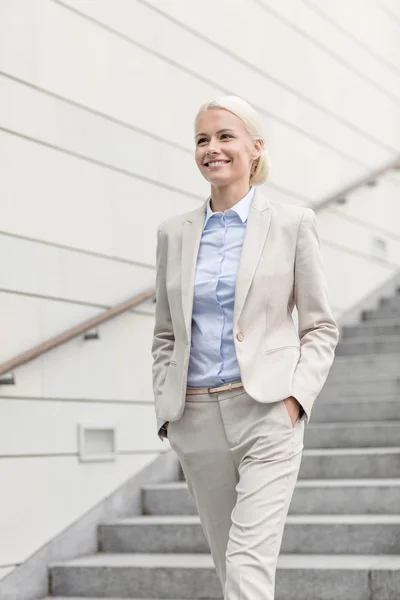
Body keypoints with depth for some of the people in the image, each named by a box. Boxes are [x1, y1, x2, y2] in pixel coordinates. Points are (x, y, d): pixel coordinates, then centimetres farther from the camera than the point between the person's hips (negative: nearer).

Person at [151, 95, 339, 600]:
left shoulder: (291, 223, 1)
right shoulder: (174, 233, 10)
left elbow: (322, 326, 3)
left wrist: (297, 395, -10)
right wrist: (166, 408, 5)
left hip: (266, 413, -4)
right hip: (195, 419, 4)